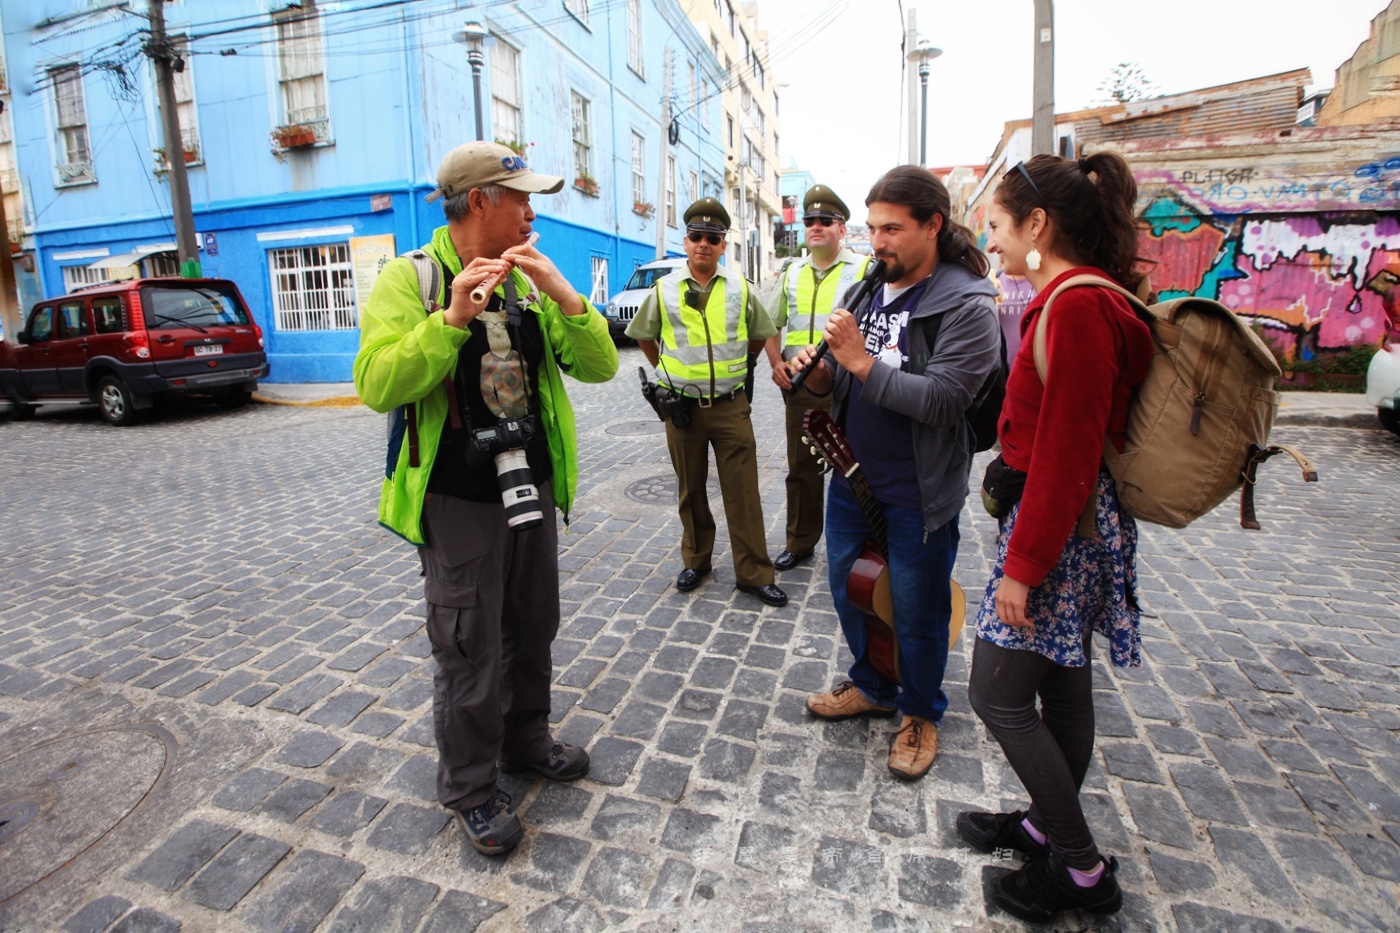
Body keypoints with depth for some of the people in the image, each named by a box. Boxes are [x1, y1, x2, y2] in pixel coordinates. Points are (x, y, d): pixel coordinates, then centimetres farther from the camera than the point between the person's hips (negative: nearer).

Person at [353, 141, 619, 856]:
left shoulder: (531, 281, 6)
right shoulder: (410, 278, -8)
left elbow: (600, 367, -3)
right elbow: (377, 387, -21)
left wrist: (562, 293, -16)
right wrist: (451, 319, -29)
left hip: (533, 488, 6)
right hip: (458, 501, -5)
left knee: (532, 628, 20)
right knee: (469, 651, 5)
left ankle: (525, 741, 43)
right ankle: (470, 788, 28)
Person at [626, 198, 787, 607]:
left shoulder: (740, 288, 2)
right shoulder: (664, 290, 1)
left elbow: (761, 333, 17)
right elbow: (643, 334, 16)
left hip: (731, 406, 0)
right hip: (682, 406, 1)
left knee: (743, 491, -1)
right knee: (690, 489, 11)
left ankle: (753, 572, 9)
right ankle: (696, 561, 28)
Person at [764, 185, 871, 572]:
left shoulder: (863, 270, -1)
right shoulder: (792, 274, 14)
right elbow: (772, 324, 20)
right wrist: (776, 362, 5)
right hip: (799, 386, 5)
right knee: (801, 467, 12)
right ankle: (800, 542, 26)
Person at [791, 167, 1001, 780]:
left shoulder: (966, 304, -14)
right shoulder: (869, 289, 7)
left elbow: (943, 400, -25)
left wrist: (862, 361, -26)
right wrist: (820, 374, -8)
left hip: (917, 497, -7)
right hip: (851, 477, 7)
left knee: (917, 615, 10)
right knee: (849, 591, 20)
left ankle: (921, 713, 36)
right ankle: (872, 688, 45)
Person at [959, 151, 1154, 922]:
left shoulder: (1076, 307, -20)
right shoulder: (1086, 297, 11)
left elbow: (1065, 454, -23)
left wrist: (1023, 565, -18)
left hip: (1059, 528, -10)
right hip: (1075, 521, 10)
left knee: (997, 693, 1)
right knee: (1061, 684, 20)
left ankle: (1081, 869, 19)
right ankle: (1050, 823, 38)